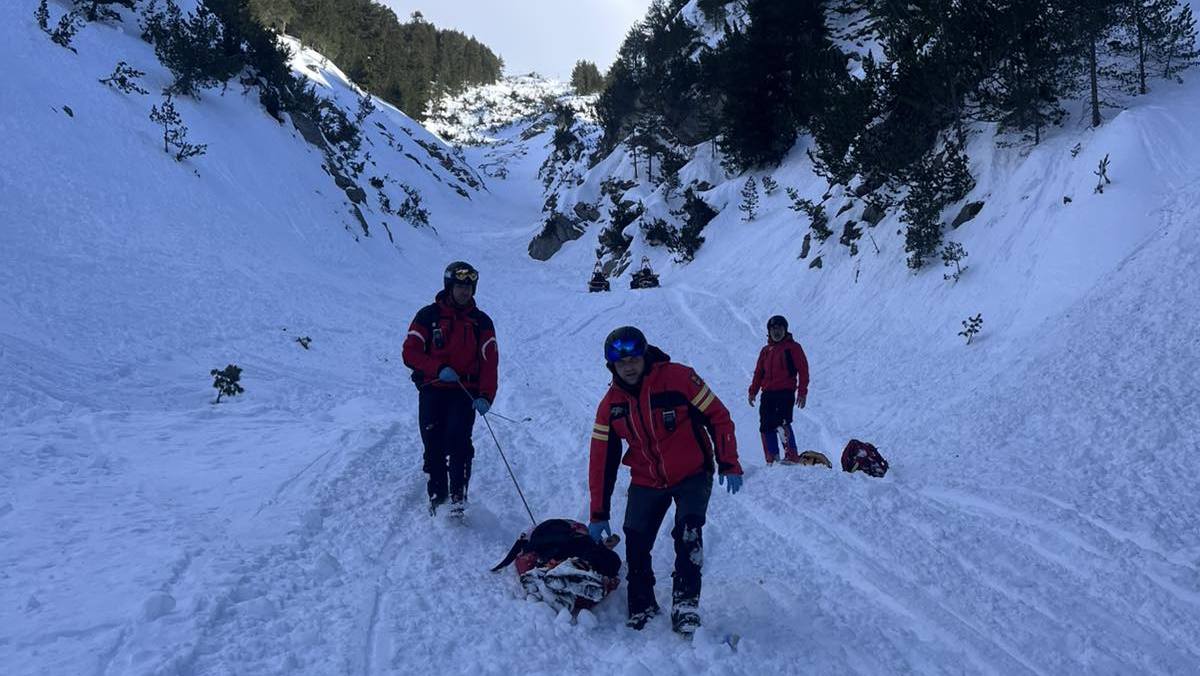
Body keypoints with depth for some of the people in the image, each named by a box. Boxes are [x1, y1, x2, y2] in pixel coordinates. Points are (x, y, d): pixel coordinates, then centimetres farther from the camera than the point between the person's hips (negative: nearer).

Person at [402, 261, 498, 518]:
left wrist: (485, 396, -11)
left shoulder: (481, 321, 9)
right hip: (432, 390, 0)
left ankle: (458, 495, -13)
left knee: (458, 439, -18)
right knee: (433, 444, -1)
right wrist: (439, 369, -17)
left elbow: (489, 361, 3)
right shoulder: (428, 315, 5)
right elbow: (410, 353, -1)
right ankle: (437, 493, 17)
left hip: (465, 392, 0)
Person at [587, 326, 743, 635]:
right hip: (646, 483, 3)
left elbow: (718, 417, -9)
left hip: (692, 476, -3)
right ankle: (642, 610, 13)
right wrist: (599, 514, 1)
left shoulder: (677, 378, -16)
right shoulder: (611, 404, -3)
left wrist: (728, 465, -13)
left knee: (688, 533, -24)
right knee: (636, 546, -4)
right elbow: (601, 460, 2)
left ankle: (686, 602, -15)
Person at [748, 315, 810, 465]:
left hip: (786, 392, -6)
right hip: (768, 394, 6)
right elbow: (758, 372, 21)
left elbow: (803, 370, -1)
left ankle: (792, 456, -16)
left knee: (782, 423, -18)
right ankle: (771, 458, 6)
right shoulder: (766, 350, 19)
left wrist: (802, 392, -9)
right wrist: (753, 391, 13)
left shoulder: (793, 347, 3)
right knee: (766, 427, 1)